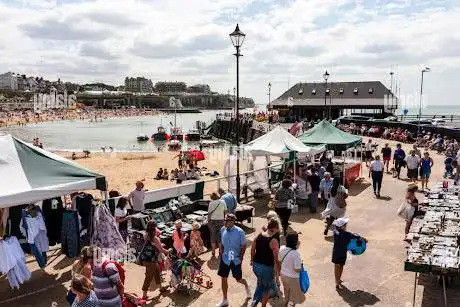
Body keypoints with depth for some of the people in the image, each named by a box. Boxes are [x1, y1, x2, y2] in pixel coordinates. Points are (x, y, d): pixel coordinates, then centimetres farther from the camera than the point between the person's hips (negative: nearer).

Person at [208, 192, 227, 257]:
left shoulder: (211, 203, -12)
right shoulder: (223, 202, -5)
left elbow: (209, 213, -10)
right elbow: (225, 211, 1)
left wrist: (208, 221, 0)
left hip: (213, 221, -2)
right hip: (221, 220, 2)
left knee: (213, 236, 11)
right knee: (220, 236, 14)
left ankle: (213, 252, 16)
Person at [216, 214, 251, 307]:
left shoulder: (239, 232, -18)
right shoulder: (223, 230, -6)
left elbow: (244, 245, -9)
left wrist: (241, 257, -11)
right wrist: (220, 252, 3)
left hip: (235, 260, -4)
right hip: (225, 258, 4)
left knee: (238, 279, 9)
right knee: (224, 278, 8)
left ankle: (246, 286, 45)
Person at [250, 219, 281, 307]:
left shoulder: (259, 235, -3)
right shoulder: (273, 241, -22)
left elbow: (252, 249, 10)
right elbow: (276, 259, -21)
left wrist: (252, 260, 25)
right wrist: (277, 274, -13)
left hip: (256, 265, 6)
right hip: (266, 267, -6)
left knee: (261, 283, 31)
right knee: (267, 288, 18)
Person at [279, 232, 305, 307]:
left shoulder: (282, 248, -10)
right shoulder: (296, 253, -29)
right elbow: (297, 270, -24)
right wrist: (300, 263, -7)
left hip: (283, 275, 6)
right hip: (292, 278, -6)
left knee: (287, 294, 30)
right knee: (293, 298, 17)